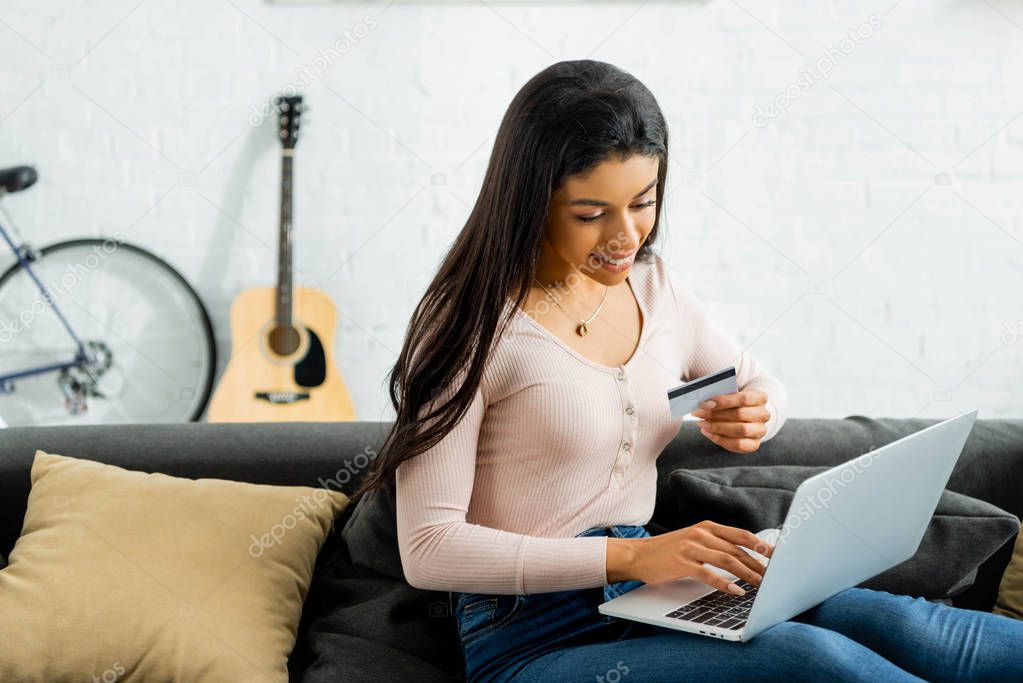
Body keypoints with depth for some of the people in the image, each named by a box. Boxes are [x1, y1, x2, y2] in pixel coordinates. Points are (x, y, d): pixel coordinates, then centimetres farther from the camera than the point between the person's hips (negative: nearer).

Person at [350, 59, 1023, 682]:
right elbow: (428, 547, -17)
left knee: (896, 624, -20)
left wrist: (755, 416, -2)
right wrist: (630, 556, -24)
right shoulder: (475, 324, -13)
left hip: (648, 601, 6)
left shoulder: (653, 286, 8)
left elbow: (766, 386, 25)